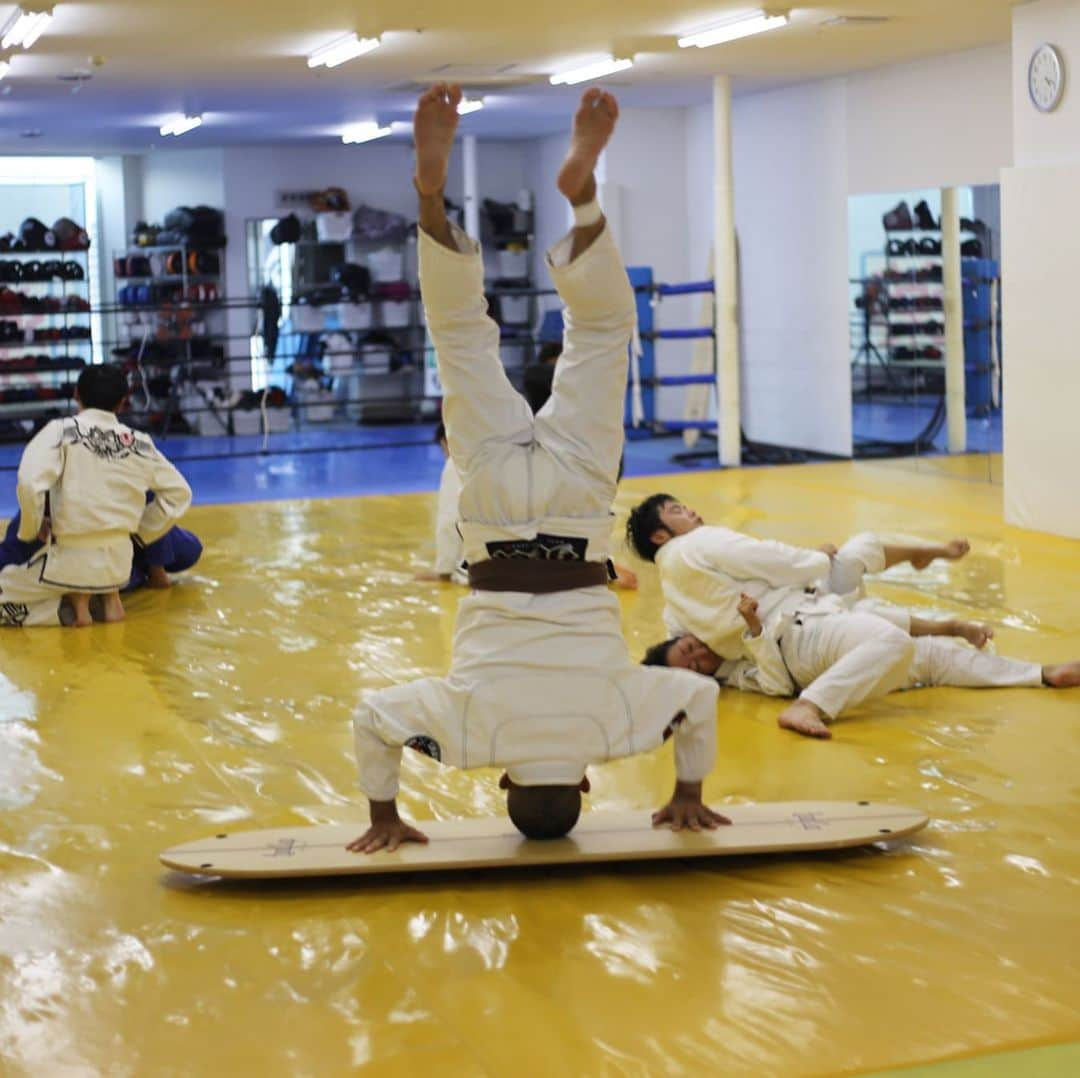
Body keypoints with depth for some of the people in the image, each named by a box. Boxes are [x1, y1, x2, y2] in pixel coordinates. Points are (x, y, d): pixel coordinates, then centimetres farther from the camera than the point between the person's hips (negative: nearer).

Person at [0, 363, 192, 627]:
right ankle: (110, 596, 11)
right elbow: (179, 493, 10)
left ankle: (73, 605, -3)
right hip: (120, 563, 4)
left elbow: (30, 484, -21)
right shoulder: (140, 443, 3)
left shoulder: (61, 431, -9)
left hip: (71, 562, -4)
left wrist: (30, 531, -4)